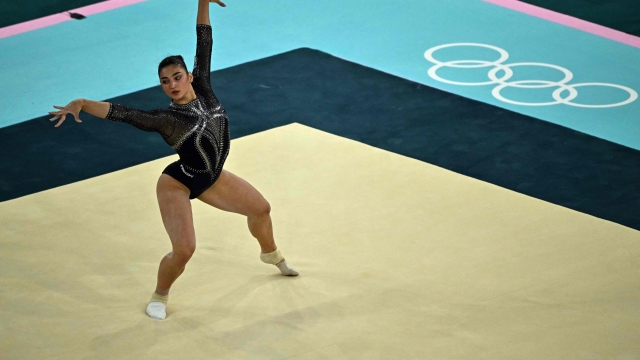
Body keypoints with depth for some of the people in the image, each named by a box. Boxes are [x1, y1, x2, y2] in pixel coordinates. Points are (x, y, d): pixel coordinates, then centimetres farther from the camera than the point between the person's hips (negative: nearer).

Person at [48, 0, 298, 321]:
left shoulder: (203, 90, -10)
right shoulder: (166, 119, -25)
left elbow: (204, 44, -9)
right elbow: (123, 113, -37)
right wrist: (81, 104, -50)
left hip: (211, 179, 7)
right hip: (177, 184, -7)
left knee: (260, 208, 21)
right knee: (184, 249, -20)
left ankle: (271, 254, 53)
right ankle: (159, 297, 9)